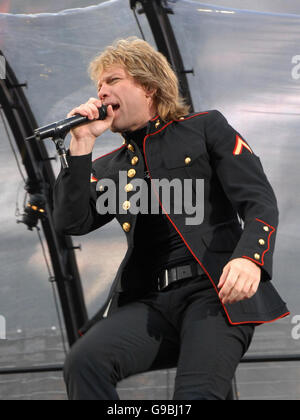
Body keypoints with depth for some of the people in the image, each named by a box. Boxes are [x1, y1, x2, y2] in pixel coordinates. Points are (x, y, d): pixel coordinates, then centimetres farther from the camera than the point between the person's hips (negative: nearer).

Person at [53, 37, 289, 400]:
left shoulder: (206, 128, 14)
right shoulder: (108, 168, 24)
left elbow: (260, 201, 2)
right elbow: (71, 223, 7)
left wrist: (249, 258, -19)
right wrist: (82, 144, 4)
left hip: (214, 292, -3)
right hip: (149, 302, 4)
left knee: (196, 394, -32)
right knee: (84, 361, -27)